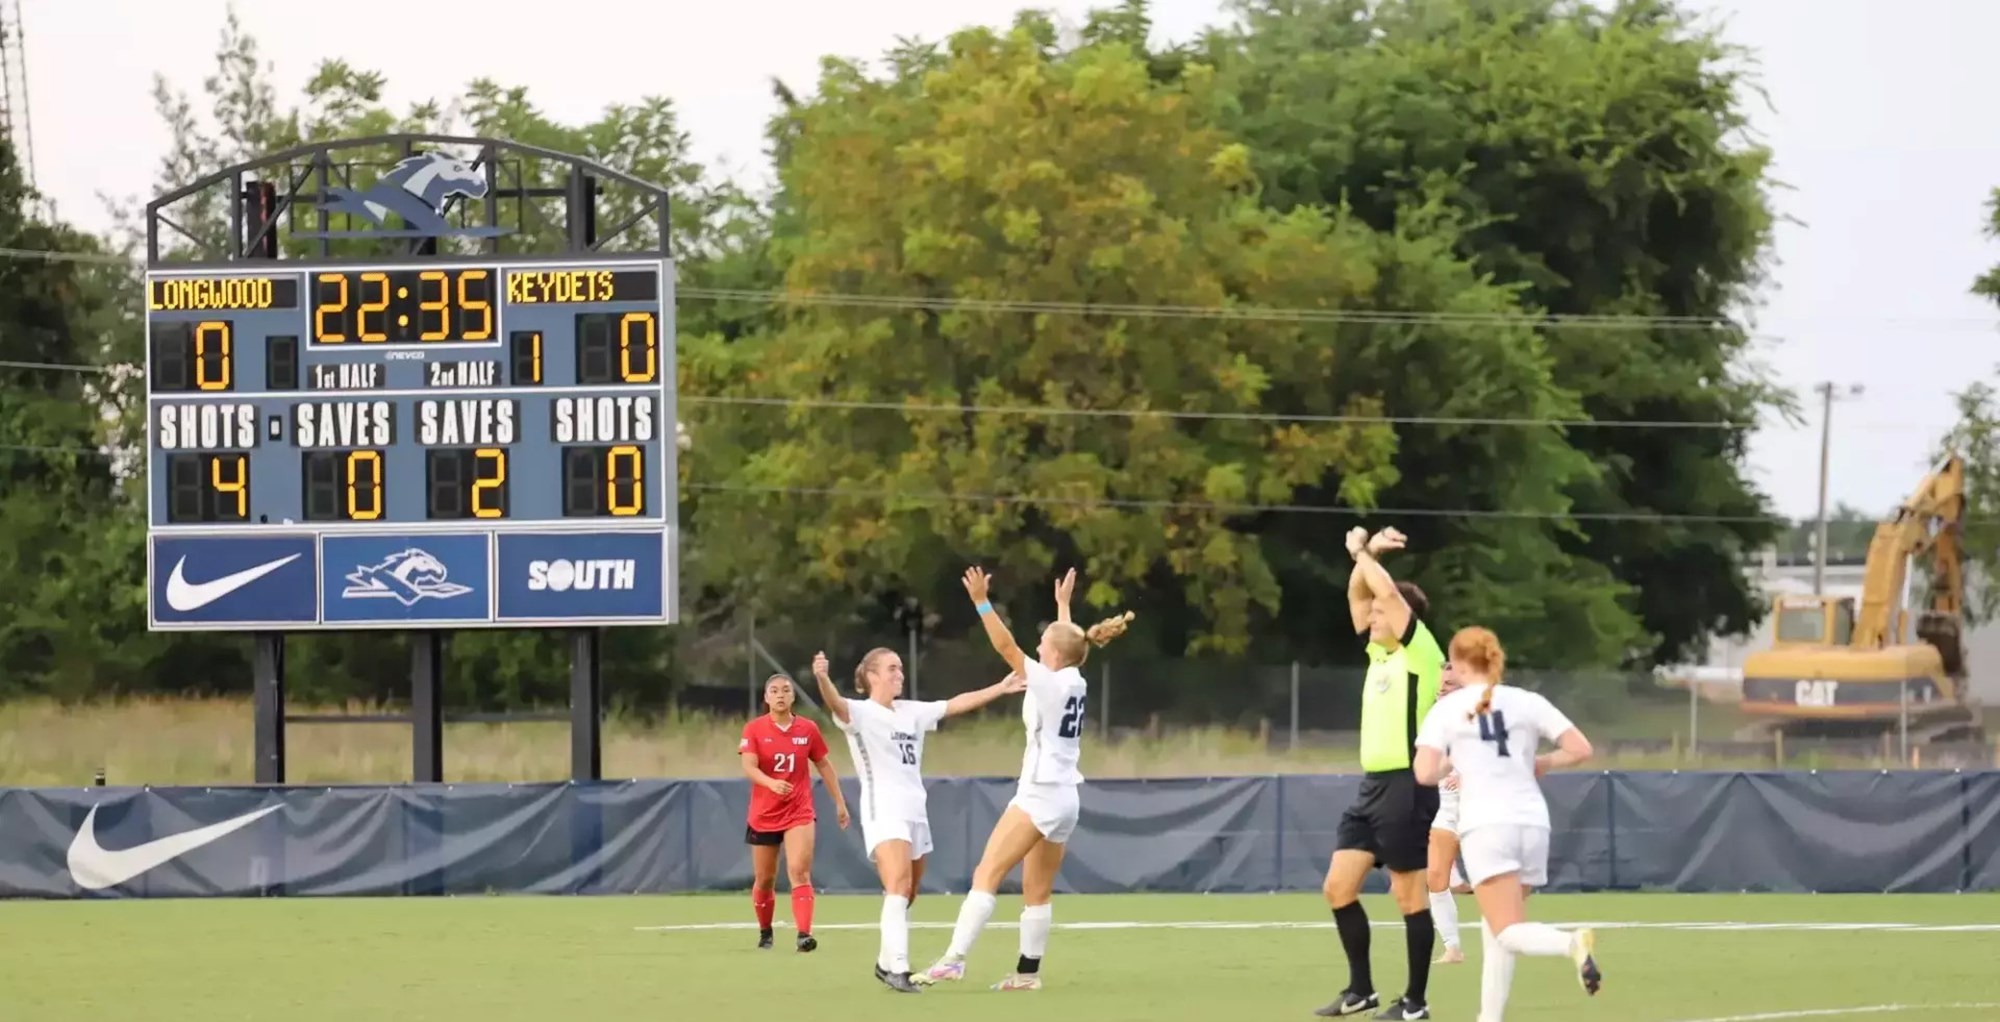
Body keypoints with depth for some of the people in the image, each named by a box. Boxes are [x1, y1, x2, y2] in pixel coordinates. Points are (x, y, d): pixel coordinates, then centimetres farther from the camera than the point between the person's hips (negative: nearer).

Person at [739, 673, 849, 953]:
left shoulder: (808, 729, 0)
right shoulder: (754, 729, -5)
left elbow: (824, 765, 12)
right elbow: (748, 767, -18)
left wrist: (839, 802, 13)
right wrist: (771, 783, -37)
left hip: (799, 812, 0)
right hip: (763, 814, 0)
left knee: (800, 872, -18)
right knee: (764, 879, 11)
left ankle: (804, 934, -26)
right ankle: (765, 932, 32)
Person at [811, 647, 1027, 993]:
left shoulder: (911, 712, 15)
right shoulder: (861, 713, -8)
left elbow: (956, 704, 24)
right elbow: (836, 704, -29)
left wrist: (1001, 688, 27)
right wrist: (822, 679, -51)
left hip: (916, 812, 8)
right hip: (884, 813, -8)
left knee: (906, 894, 14)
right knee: (899, 887, -24)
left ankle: (886, 963, 29)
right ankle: (897, 968, -31)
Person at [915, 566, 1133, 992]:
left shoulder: (1050, 683, -12)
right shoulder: (1075, 683, 9)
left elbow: (1006, 647, -20)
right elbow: (1068, 640, 31)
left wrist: (981, 603, -23)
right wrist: (1063, 604, 44)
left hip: (1039, 795, -9)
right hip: (1064, 799, 9)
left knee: (986, 874, -12)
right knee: (1038, 890, 10)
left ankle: (955, 959, -20)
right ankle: (1028, 971, 9)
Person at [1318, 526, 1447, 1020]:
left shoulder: (1420, 652, -8)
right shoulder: (1380, 652, 13)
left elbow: (1387, 592, -18)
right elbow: (1359, 594, 20)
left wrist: (1363, 553, -3)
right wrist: (1363, 553, 5)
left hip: (1405, 785, -9)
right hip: (1373, 784, 9)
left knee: (1409, 895, -2)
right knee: (1339, 887, 6)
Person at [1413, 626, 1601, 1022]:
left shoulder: (1447, 709, 3)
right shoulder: (1528, 702, 9)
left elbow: (1425, 774, -6)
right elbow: (1580, 749, 3)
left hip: (1486, 826, -4)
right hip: (1532, 822, 4)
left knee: (1508, 932, -11)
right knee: (1496, 927, 18)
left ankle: (1572, 944, -41)